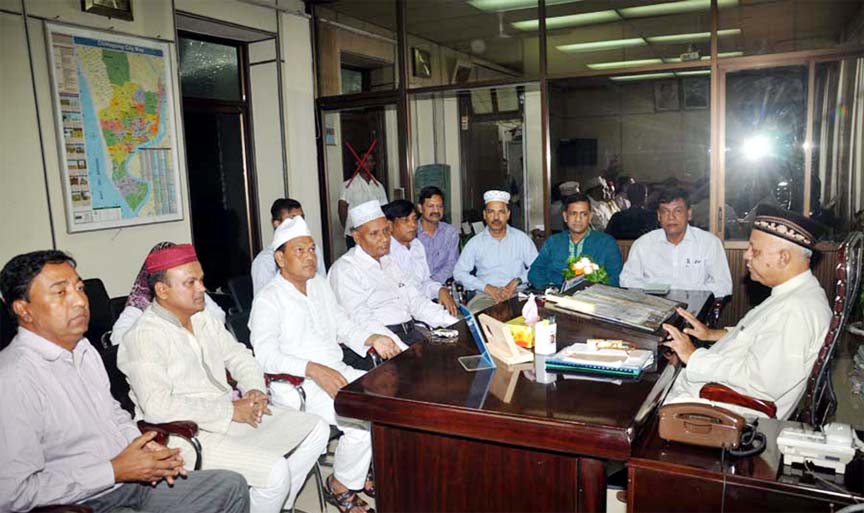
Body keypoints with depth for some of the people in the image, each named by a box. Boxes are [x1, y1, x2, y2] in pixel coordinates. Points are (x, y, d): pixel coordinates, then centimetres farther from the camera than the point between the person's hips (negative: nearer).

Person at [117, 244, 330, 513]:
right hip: (189, 434, -8)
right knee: (274, 470, -27)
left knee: (316, 430, 2)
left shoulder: (205, 320, 10)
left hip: (232, 414, 9)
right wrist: (231, 410, -22)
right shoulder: (143, 337, -15)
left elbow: (239, 356, 20)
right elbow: (158, 407, -26)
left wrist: (255, 390, -2)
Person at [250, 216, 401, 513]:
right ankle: (340, 486, 2)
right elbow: (266, 357, -19)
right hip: (296, 385, -7)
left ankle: (362, 473, 10)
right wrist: (314, 369, -29)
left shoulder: (319, 284, 14)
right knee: (365, 419, -25)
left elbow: (342, 325, 18)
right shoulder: (268, 300, -9)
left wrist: (371, 339, -2)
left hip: (335, 373, 8)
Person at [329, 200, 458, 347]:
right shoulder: (344, 270, -6)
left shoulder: (388, 262, 21)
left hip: (412, 332, 7)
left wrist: (458, 326, 8)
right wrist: (405, 351, -28)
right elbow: (362, 321, -16)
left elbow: (416, 301, 20)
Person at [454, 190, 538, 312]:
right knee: (474, 311, -34)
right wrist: (487, 288, -10)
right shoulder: (475, 242, 9)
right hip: (485, 295, -1)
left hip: (519, 293, 1)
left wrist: (517, 281, -11)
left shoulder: (521, 238, 10)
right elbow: (459, 272, 2)